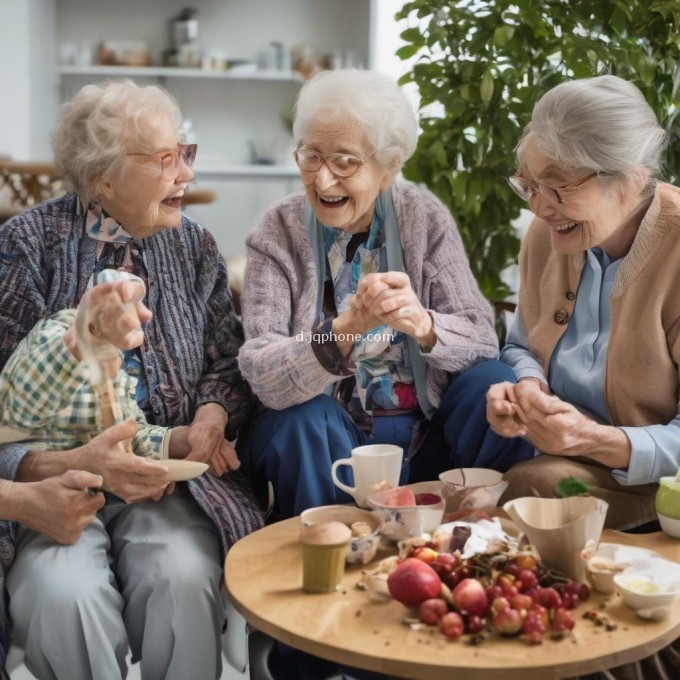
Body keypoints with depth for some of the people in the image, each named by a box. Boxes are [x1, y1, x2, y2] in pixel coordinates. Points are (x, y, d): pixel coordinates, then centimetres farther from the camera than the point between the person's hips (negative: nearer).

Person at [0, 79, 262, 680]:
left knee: (184, 579, -28)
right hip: (50, 486, -2)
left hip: (168, 477, 3)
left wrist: (213, 412, -10)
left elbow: (228, 364, 13)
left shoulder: (193, 245, 8)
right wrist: (73, 464, -25)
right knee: (66, 594, -31)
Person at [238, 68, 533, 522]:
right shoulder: (278, 234, -8)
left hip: (425, 428, 2)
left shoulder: (425, 218, -3)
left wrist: (421, 323, -33)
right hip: (320, 432, -2)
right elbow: (260, 375, -19)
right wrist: (346, 329, -38)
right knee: (303, 420, -32)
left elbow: (482, 339, -10)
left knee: (494, 385, -22)